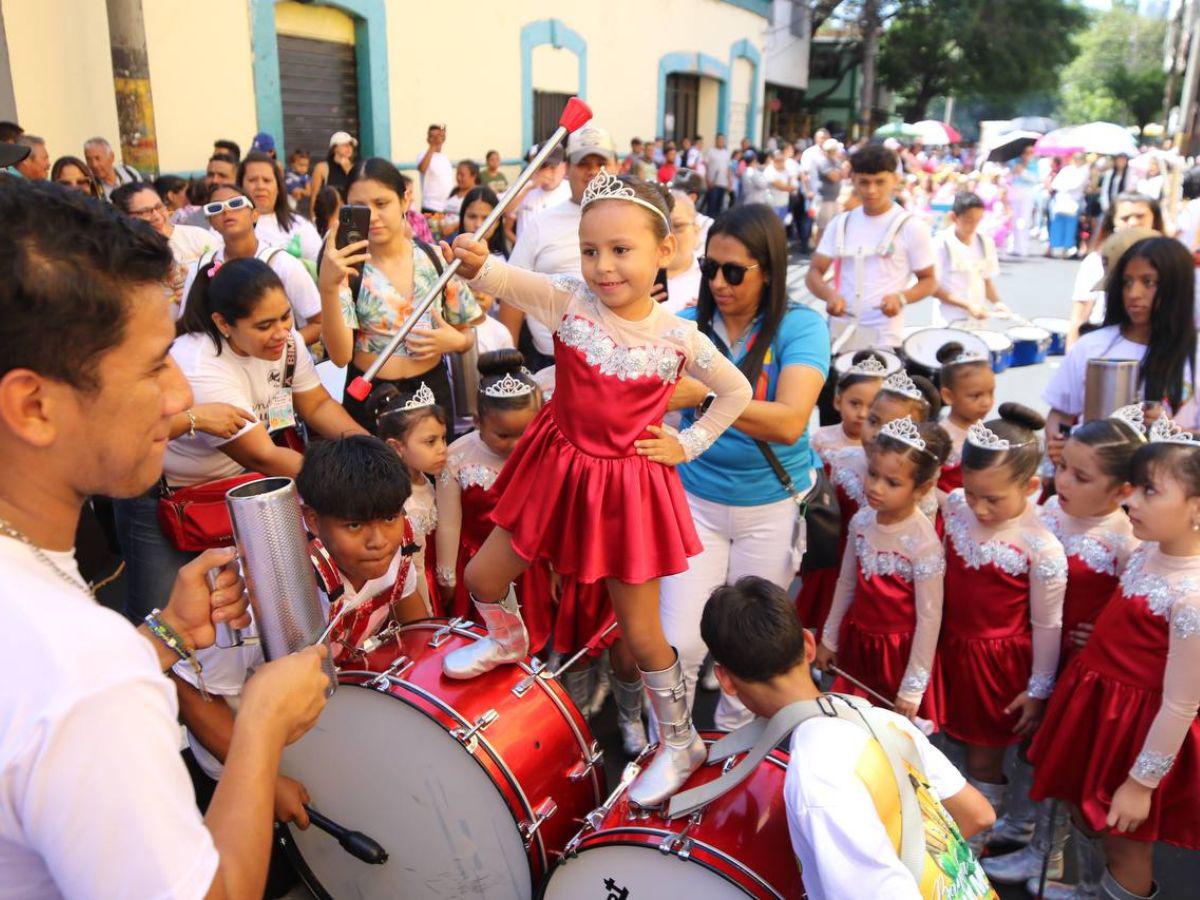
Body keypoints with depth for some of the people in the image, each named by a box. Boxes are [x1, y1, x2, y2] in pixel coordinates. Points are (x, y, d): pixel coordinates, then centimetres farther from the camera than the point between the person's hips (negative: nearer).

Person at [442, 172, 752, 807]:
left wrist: (687, 445, -1)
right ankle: (508, 640, 48)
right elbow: (506, 281, -25)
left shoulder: (679, 339, -11)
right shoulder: (568, 302, -10)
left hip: (627, 484, -3)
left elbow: (736, 392, 4)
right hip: (559, 468, 3)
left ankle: (680, 741, 31)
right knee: (482, 576, 11)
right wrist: (476, 262, -45)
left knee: (640, 631, 6)